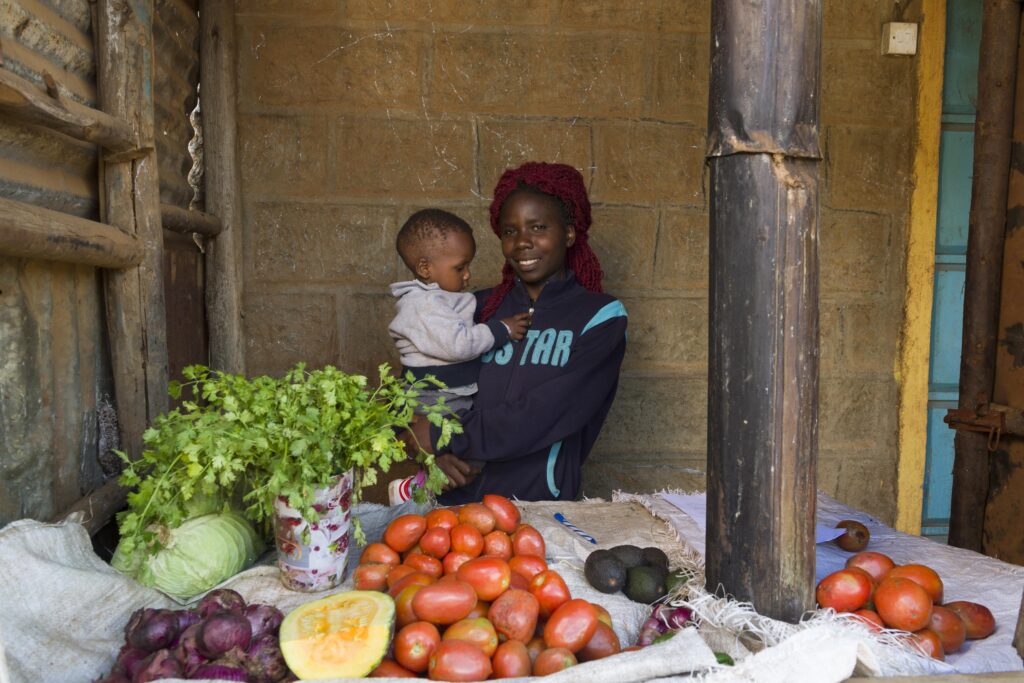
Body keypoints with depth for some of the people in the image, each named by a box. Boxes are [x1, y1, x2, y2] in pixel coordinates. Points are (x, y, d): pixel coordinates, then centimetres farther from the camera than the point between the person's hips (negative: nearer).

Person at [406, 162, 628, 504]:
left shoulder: (601, 317, -1)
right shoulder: (479, 307, 9)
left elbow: (542, 417, -12)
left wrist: (441, 435, -9)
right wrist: (436, 453, -7)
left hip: (541, 504, -2)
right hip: (453, 499, 2)